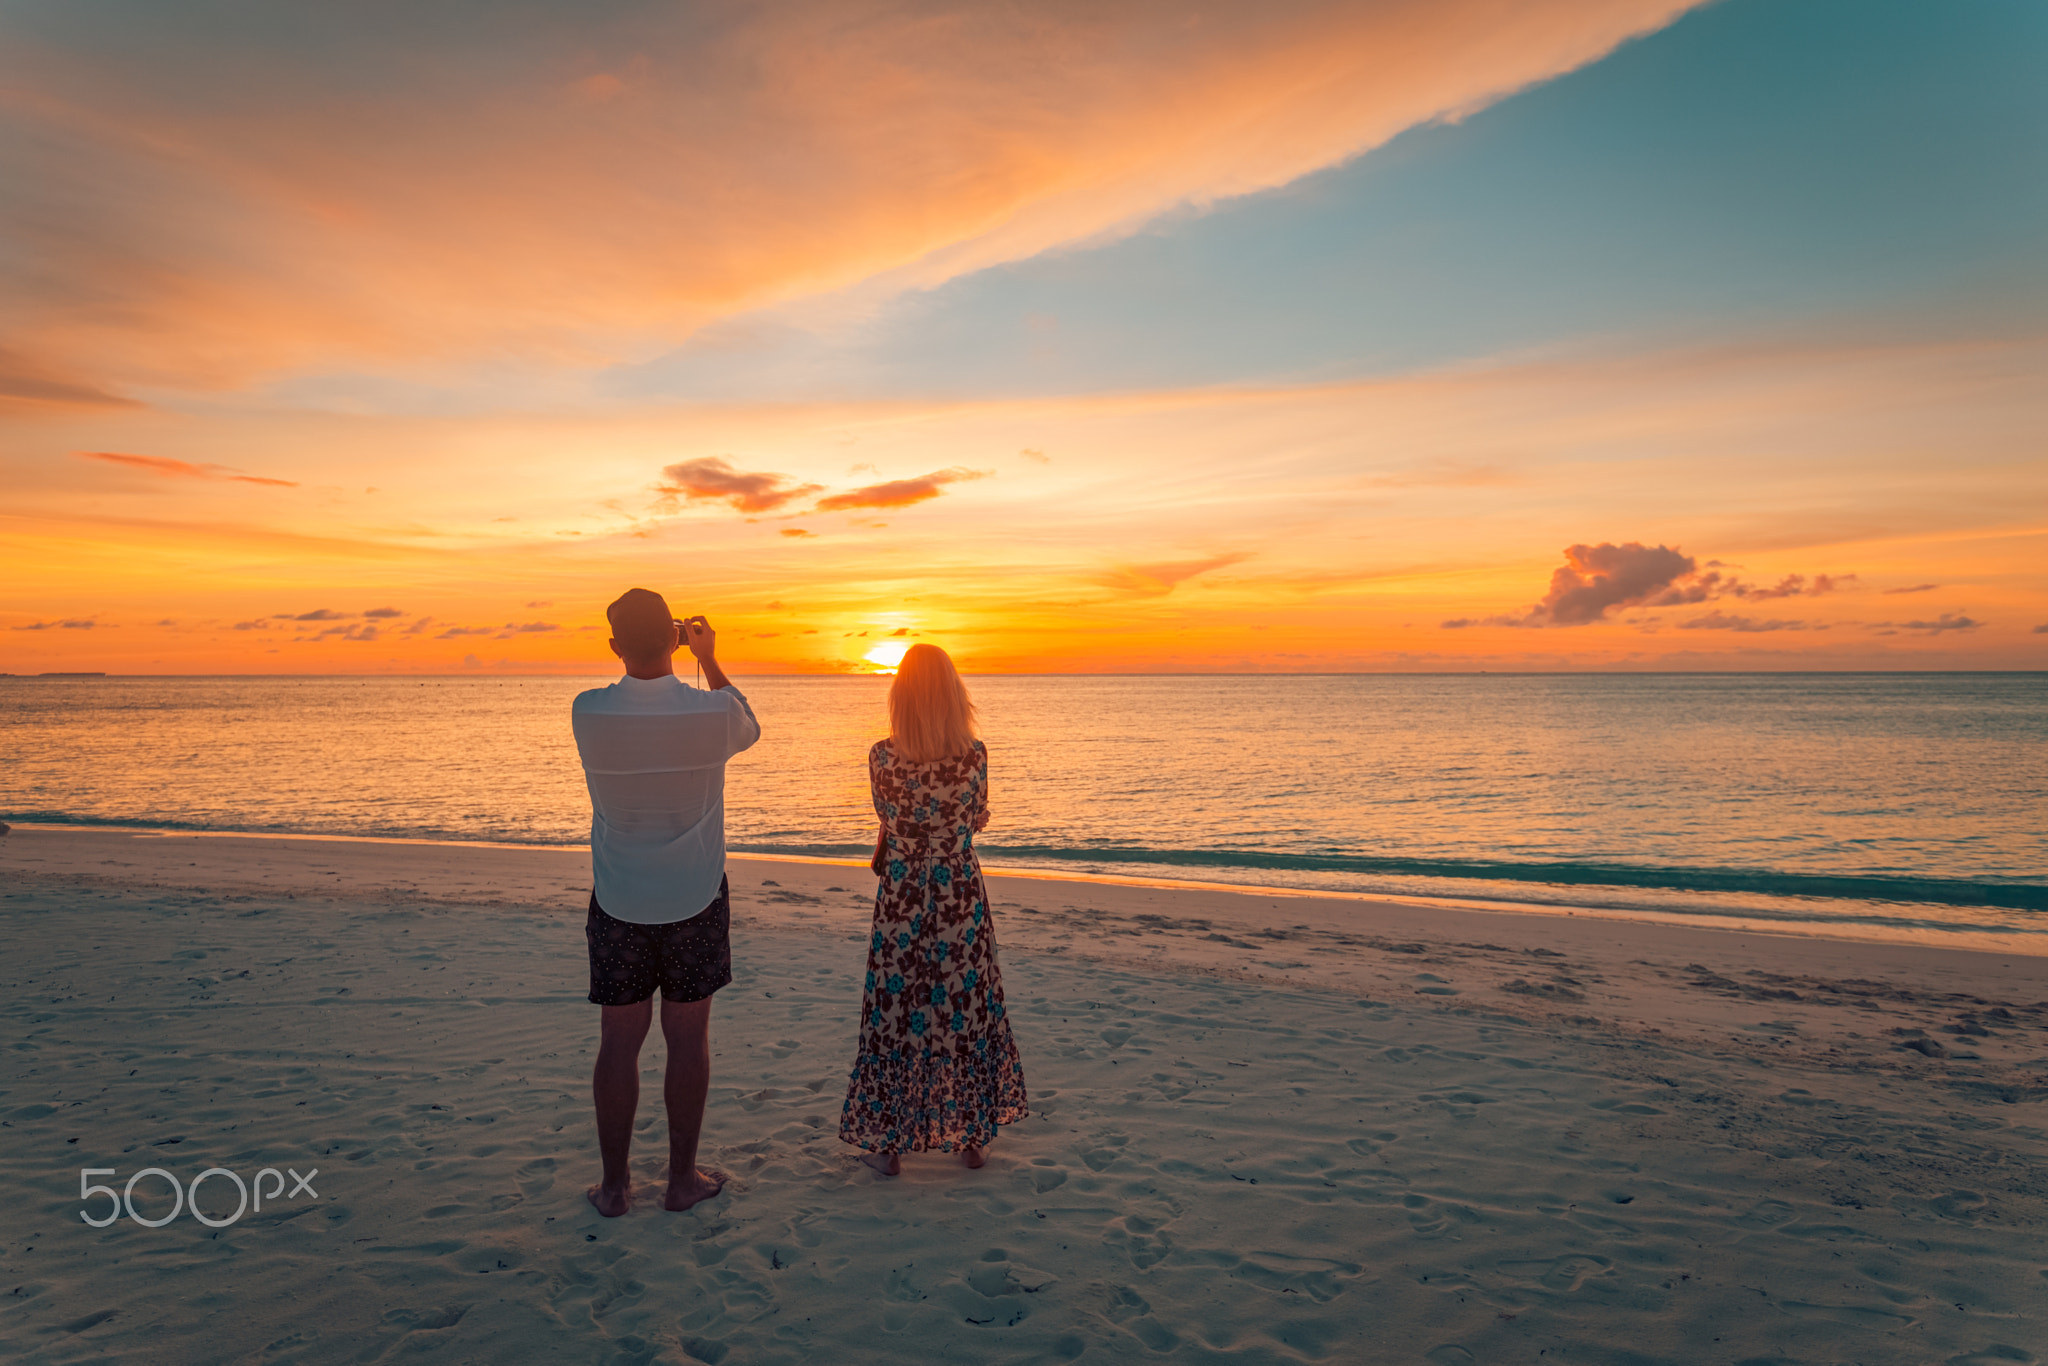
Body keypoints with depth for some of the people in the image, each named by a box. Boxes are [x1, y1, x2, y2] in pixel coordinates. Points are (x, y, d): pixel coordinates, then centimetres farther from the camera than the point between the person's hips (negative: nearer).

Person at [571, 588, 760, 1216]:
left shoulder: (588, 712, -12)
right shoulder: (712, 712, -15)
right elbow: (749, 728, 10)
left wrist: (638, 648, 16)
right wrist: (709, 658, 15)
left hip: (619, 904, 1)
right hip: (695, 901, -1)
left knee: (619, 1042, 10)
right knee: (688, 1040, 9)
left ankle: (615, 1185, 21)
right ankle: (682, 1177, 21)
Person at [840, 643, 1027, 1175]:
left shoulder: (882, 756, -12)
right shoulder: (975, 753, -11)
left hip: (901, 897, -1)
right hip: (962, 896, 1)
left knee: (896, 1012, 11)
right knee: (965, 1010, 14)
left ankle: (889, 1143, 20)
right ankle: (971, 1137, 26)